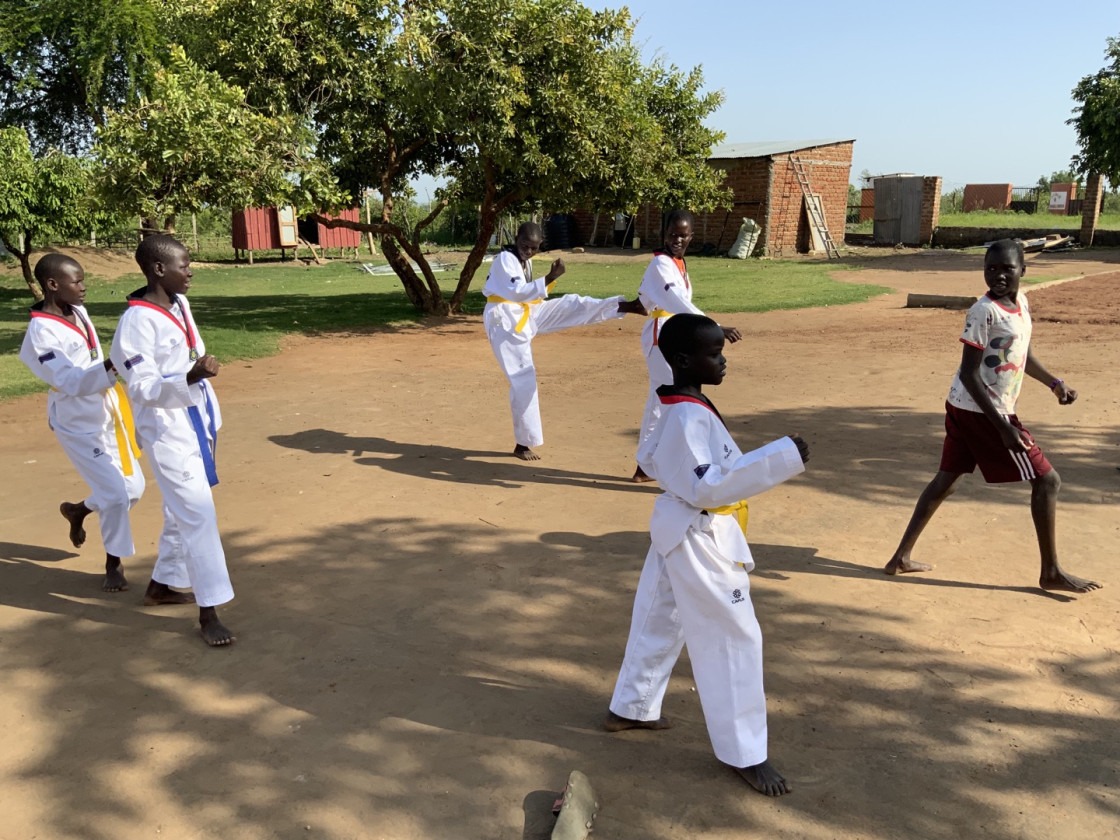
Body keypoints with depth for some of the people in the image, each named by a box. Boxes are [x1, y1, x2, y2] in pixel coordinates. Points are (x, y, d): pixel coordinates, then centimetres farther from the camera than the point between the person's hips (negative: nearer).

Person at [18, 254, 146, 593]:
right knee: (115, 494, -7)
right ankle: (114, 564, 15)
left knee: (133, 487, 12)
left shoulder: (77, 311, 3)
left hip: (106, 416, 8)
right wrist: (110, 367, -41)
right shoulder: (42, 331, -21)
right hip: (79, 425, -8)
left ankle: (78, 511, 41)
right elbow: (69, 382, -26)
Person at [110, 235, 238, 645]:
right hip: (167, 430, -9)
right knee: (197, 515, -8)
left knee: (181, 510, 20)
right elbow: (141, 389, -24)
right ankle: (208, 612, 1)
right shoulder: (138, 321, -21)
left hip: (195, 422, 9)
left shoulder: (179, 304, 5)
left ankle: (161, 584, 38)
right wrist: (189, 378, -41)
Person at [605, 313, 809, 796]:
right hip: (699, 539, -10)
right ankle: (744, 753, 13)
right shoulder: (690, 418, -26)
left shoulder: (675, 409, 5)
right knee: (733, 639, 0)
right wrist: (781, 457, -33)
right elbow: (705, 487, -31)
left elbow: (649, 460, 16)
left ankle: (630, 709, 39)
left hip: (679, 528, 10)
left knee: (660, 623, 22)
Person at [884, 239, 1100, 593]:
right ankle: (1051, 572, 13)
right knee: (1047, 480, 1)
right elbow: (969, 374, -21)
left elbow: (1021, 352, 23)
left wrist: (1054, 383, 12)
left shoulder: (1021, 302, 7)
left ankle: (901, 557, 18)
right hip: (980, 411, -9)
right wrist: (1004, 427, -24)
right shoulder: (983, 312, -20)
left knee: (947, 478, 13)